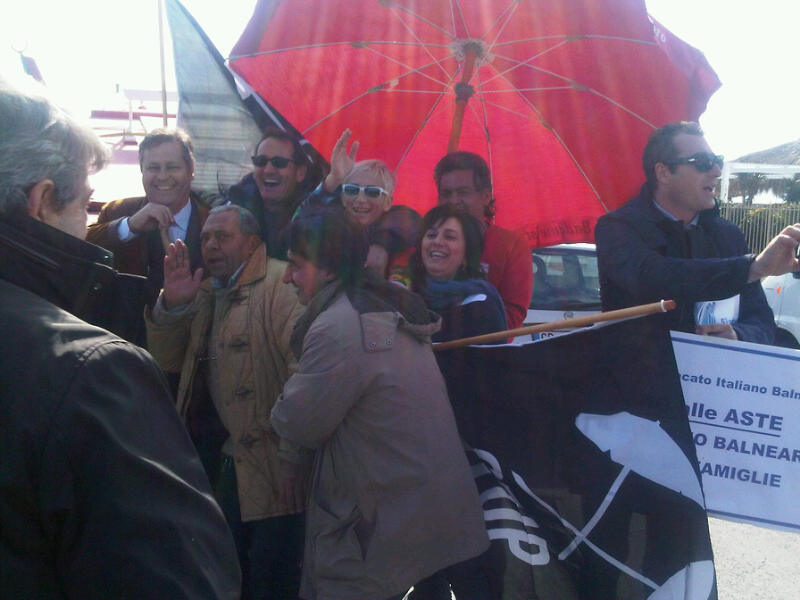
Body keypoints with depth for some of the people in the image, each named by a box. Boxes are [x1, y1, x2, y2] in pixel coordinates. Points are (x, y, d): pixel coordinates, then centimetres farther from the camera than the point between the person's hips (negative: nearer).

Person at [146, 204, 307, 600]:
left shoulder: (281, 283, -14)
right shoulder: (205, 292, 14)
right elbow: (168, 361, 10)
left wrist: (294, 454, -26)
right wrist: (171, 304, -6)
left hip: (268, 462, -7)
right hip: (217, 456, 8)